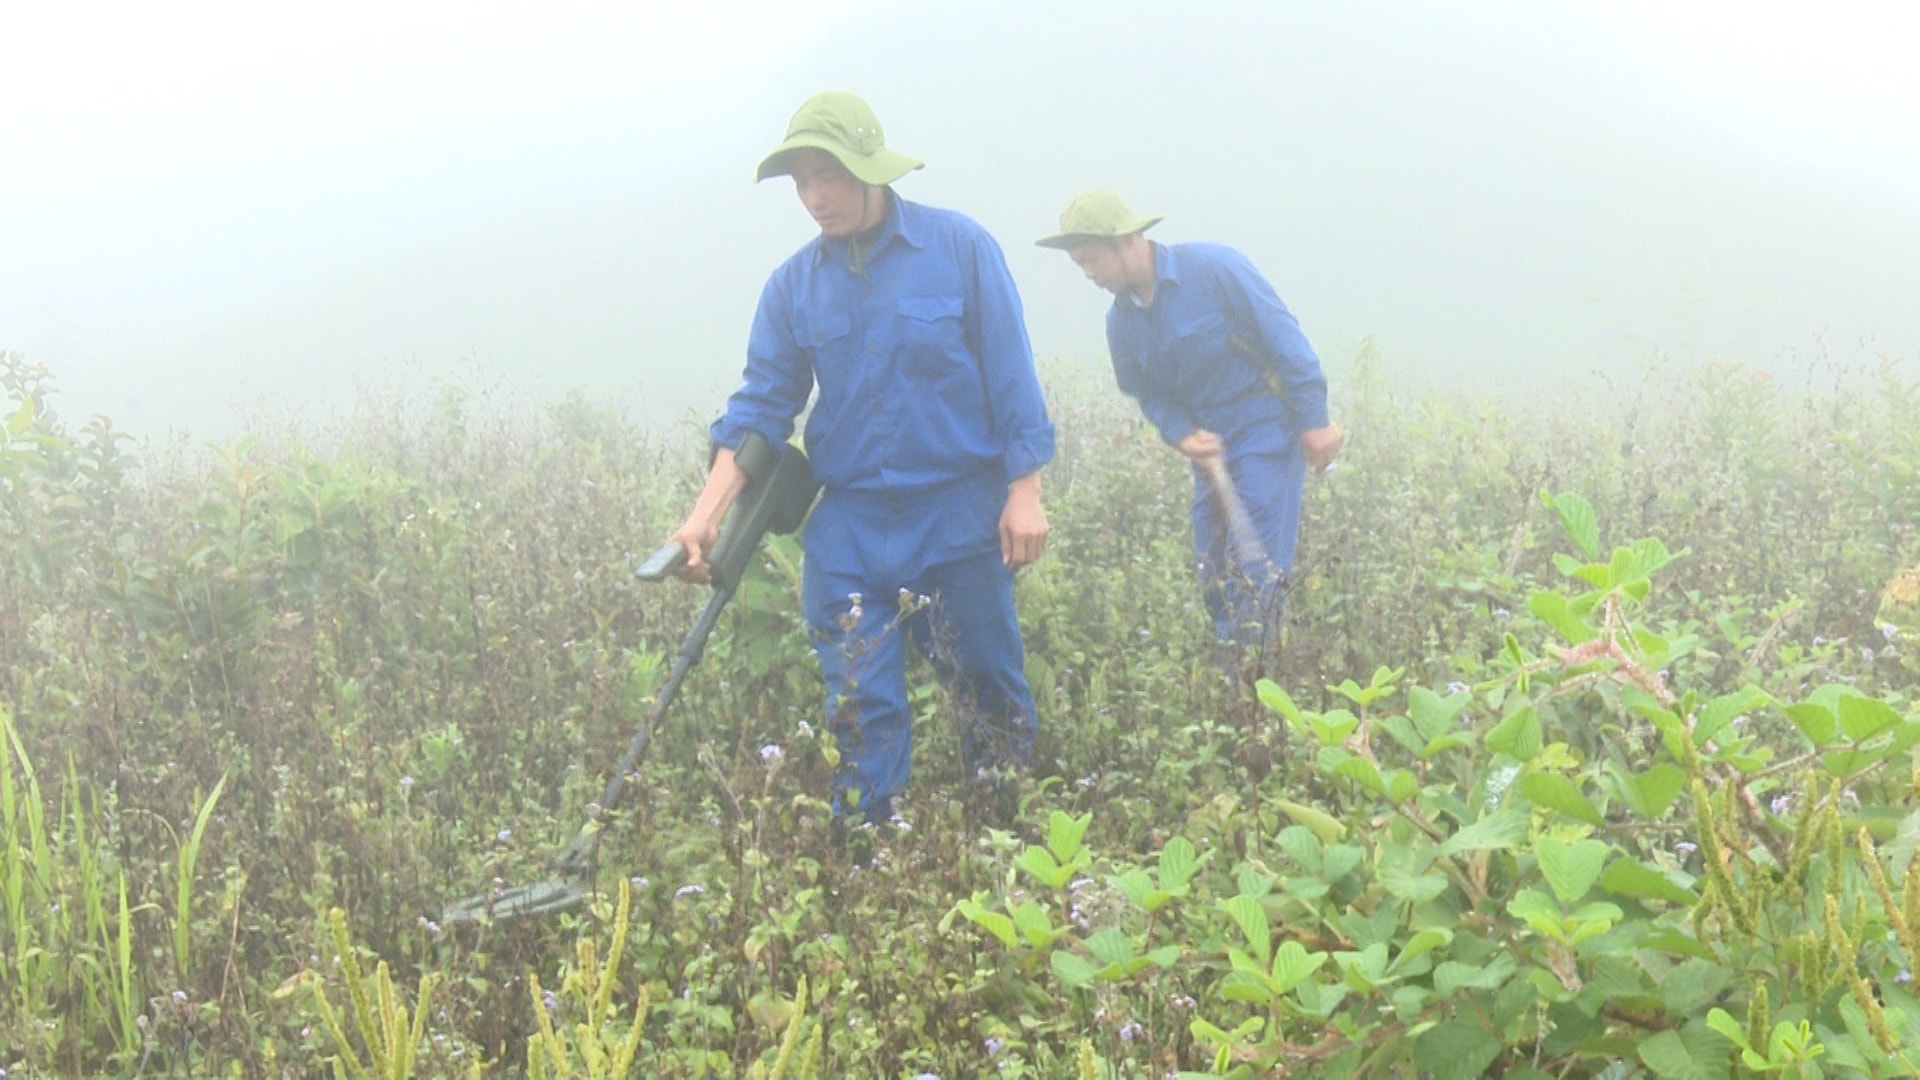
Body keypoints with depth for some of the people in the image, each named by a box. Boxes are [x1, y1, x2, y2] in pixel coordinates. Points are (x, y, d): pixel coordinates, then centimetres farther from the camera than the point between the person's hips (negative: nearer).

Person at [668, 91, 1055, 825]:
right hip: (849, 525, 2)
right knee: (860, 706, 1)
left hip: (961, 516, -2)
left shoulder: (959, 248, -5)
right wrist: (707, 514, -9)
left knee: (989, 689, 9)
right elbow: (761, 404, 2)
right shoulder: (794, 284, 4)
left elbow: (1011, 378, -4)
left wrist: (1024, 494, -8)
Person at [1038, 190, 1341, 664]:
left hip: (1265, 428, -7)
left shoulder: (1214, 268, -15)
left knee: (1255, 565, -11)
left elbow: (1285, 338, -14)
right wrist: (1182, 434, -10)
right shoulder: (1122, 319, 4)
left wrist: (1314, 420, -16)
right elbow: (1149, 392, 10)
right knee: (1212, 570, 7)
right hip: (1209, 445, 7)